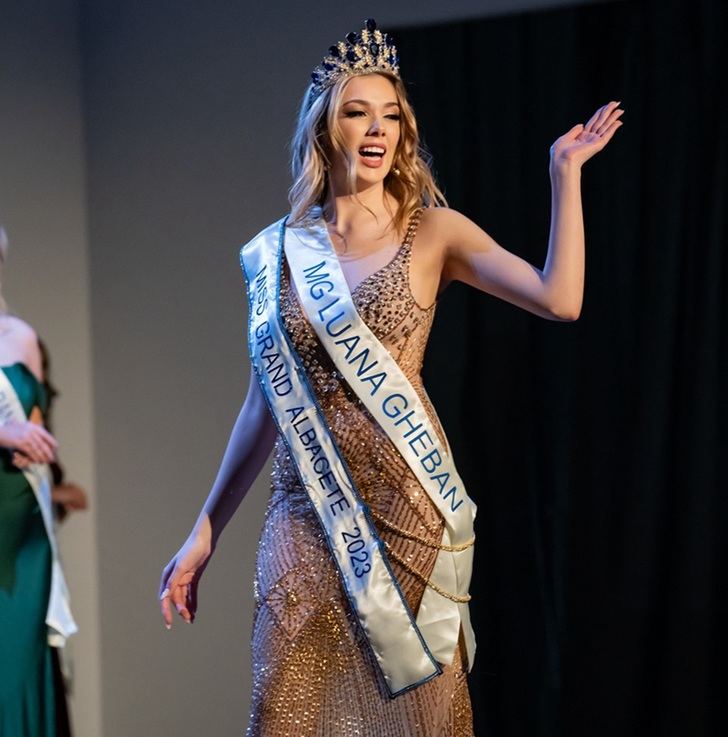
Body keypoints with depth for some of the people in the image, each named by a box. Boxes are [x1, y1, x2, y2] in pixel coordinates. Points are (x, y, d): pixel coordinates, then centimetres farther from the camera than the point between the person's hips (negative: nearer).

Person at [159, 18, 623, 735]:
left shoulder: (432, 233, 1)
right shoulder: (279, 253, 7)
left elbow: (559, 299, -14)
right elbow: (267, 399, 12)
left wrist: (565, 170, -12)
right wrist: (205, 531, 11)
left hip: (405, 504, -2)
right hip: (309, 510, 2)